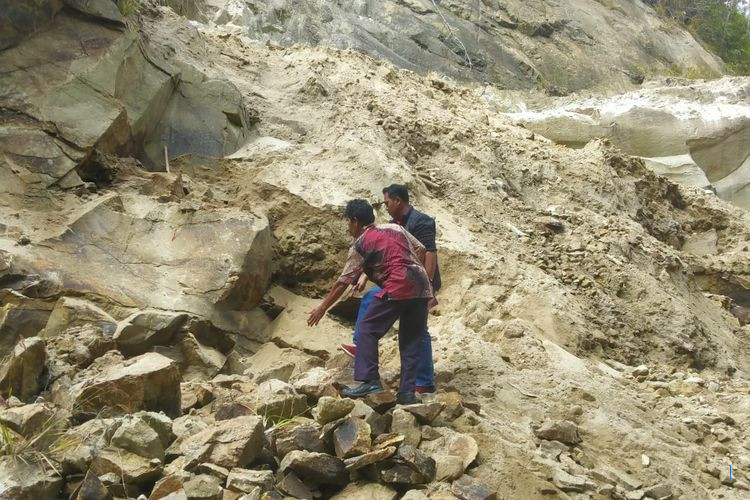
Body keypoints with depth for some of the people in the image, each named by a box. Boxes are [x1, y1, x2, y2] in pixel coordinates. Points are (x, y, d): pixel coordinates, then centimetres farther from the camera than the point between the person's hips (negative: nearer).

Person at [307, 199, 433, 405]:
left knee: (368, 329, 6)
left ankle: (370, 381, -3)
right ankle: (407, 391, 11)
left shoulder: (360, 244, 6)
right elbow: (421, 250, 17)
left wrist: (322, 307, 13)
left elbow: (343, 281, 6)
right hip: (422, 286, 6)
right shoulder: (395, 228, 21)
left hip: (398, 288, -6)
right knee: (411, 341, 12)